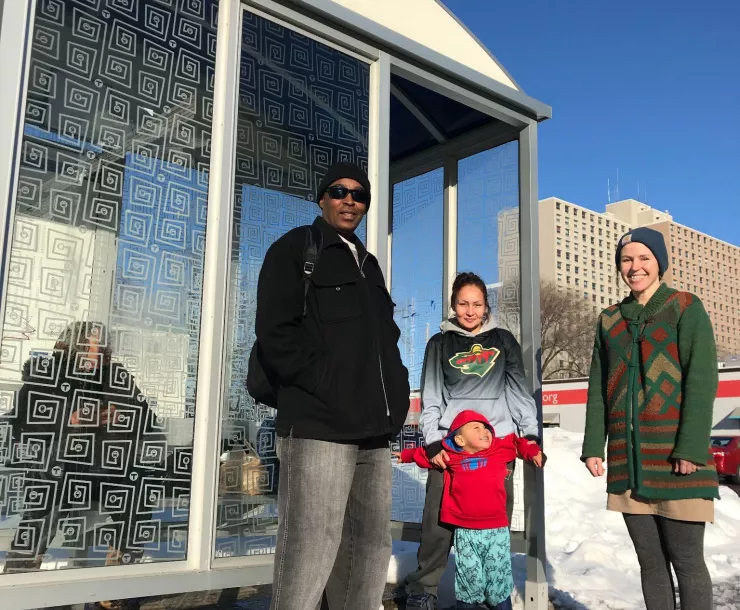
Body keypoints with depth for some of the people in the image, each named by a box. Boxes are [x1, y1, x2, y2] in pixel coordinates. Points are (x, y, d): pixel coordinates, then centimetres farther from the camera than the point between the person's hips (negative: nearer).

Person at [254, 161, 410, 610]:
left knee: (370, 551, 11)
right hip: (319, 423, -7)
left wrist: (396, 394, 9)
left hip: (374, 429, 8)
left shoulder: (369, 265, 26)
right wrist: (329, 388, -15)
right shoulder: (295, 249, 5)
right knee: (309, 553, -9)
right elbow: (275, 332, -6)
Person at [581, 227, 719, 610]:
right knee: (650, 561, 10)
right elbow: (598, 388, 13)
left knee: (686, 560, 1)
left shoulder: (686, 308, 0)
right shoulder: (610, 320, 14)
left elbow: (702, 380, -9)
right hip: (628, 460, 4)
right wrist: (593, 446, 5)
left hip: (675, 457, -4)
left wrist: (692, 448, -17)